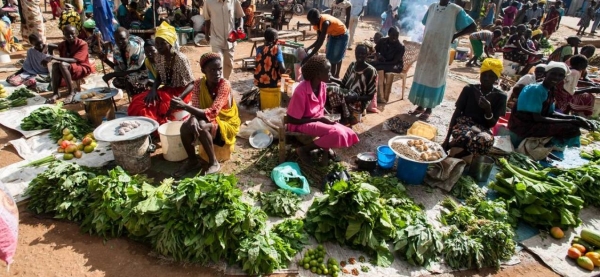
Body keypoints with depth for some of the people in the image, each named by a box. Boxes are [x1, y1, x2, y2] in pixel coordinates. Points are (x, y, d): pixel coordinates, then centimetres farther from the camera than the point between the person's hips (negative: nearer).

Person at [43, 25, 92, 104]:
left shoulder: (82, 44, -14)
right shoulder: (62, 45, 5)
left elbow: (74, 60, -25)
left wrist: (53, 57, -31)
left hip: (83, 69, -5)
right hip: (68, 70, 6)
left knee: (63, 64, -32)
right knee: (55, 65, -26)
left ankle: (71, 92, -23)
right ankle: (55, 93, -26)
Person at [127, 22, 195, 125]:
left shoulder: (181, 59, -20)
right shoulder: (159, 57, -1)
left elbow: (191, 84, -20)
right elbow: (158, 77, 10)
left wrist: (178, 99, -34)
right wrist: (153, 90, -11)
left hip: (180, 92, -6)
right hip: (166, 89, 6)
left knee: (163, 108, -30)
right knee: (138, 102, -13)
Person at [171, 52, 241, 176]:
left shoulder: (225, 84, -23)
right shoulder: (199, 84, -7)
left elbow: (212, 113, -33)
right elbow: (196, 108, -13)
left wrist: (185, 106, -43)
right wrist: (193, 118, -38)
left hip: (227, 124, -5)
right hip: (208, 121, 5)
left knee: (201, 125, -33)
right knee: (185, 126, -23)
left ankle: (214, 162, -15)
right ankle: (192, 160, 0)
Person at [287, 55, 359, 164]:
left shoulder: (322, 85, -3)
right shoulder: (301, 91, -25)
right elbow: (292, 120, -19)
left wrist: (325, 118, -6)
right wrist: (319, 119, -19)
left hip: (317, 119, 7)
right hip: (301, 124, -7)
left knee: (347, 134, -12)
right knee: (337, 133, -27)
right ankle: (304, 149, -11)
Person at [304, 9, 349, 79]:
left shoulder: (325, 22, -39)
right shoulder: (318, 22, -15)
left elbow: (320, 42, -43)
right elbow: (318, 40, -8)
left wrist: (309, 56, -46)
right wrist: (309, 48, -22)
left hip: (341, 35, -8)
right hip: (332, 35, 8)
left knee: (337, 57, -3)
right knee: (329, 56, 8)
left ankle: (336, 75, 13)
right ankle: (332, 74, 19)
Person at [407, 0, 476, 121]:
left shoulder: (456, 10, -7)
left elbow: (473, 27, -4)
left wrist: (454, 36, -6)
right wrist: (427, 38, 7)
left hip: (440, 52, -5)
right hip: (426, 49, 5)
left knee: (434, 79, 2)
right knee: (421, 77, 8)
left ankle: (428, 109, 12)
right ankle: (420, 106, 20)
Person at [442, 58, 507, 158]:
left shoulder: (500, 96, 2)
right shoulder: (469, 89, 2)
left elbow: (492, 124, 1)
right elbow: (457, 113, 2)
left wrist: (488, 109, -21)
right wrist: (447, 138, -4)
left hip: (483, 130, 1)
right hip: (463, 124, -1)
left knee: (486, 141, -39)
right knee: (465, 136, -41)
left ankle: (452, 144, -14)